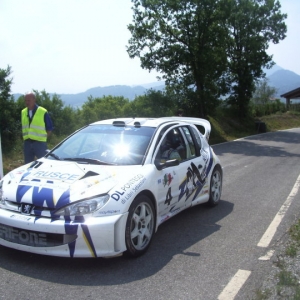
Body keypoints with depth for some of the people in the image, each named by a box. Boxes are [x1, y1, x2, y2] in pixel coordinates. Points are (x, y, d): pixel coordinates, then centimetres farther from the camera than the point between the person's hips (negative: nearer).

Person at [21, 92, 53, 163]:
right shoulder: (23, 112, 10)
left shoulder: (43, 112, -6)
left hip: (39, 143, -5)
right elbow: (23, 127, 19)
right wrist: (25, 138, 8)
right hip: (27, 143, 5)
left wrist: (43, 137, -7)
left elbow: (50, 128, -1)